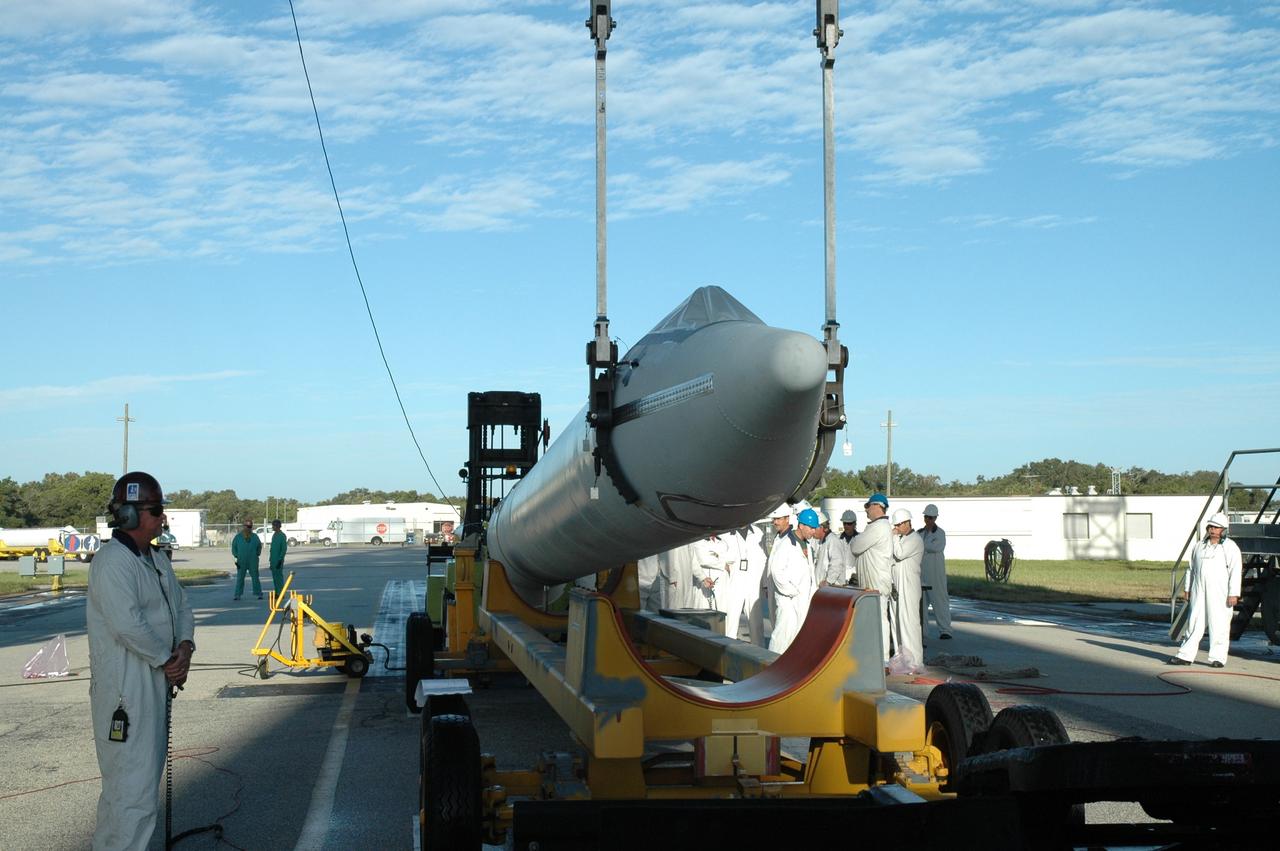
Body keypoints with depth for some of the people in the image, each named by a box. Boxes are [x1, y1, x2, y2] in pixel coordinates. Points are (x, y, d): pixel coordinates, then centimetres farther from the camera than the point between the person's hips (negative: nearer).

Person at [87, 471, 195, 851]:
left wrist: (185, 645, -2)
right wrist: (165, 659, -16)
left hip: (156, 683, 10)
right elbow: (126, 623, -26)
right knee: (135, 786, -10)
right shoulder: (113, 561, -17)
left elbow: (180, 606, 17)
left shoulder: (157, 558, 14)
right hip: (125, 688, -10)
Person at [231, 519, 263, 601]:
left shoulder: (255, 536, 7)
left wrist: (257, 554, 7)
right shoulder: (238, 537, 3)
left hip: (253, 561, 1)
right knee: (240, 578, 1)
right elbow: (234, 547, 8)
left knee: (255, 577, 1)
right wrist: (236, 556, -2)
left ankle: (259, 594, 4)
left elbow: (259, 546, 18)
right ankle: (238, 595, 5)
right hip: (241, 562, -1)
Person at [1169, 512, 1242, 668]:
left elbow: (1235, 572, -7)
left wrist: (1234, 594, -14)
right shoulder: (1199, 547, 16)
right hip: (1199, 592, 5)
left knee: (1219, 625, -4)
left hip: (1220, 594, -5)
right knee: (1194, 623, 5)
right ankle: (1186, 656, 7)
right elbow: (1191, 569, 22)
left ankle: (1218, 658, 3)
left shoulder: (1230, 547, -1)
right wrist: (1187, 588, 18)